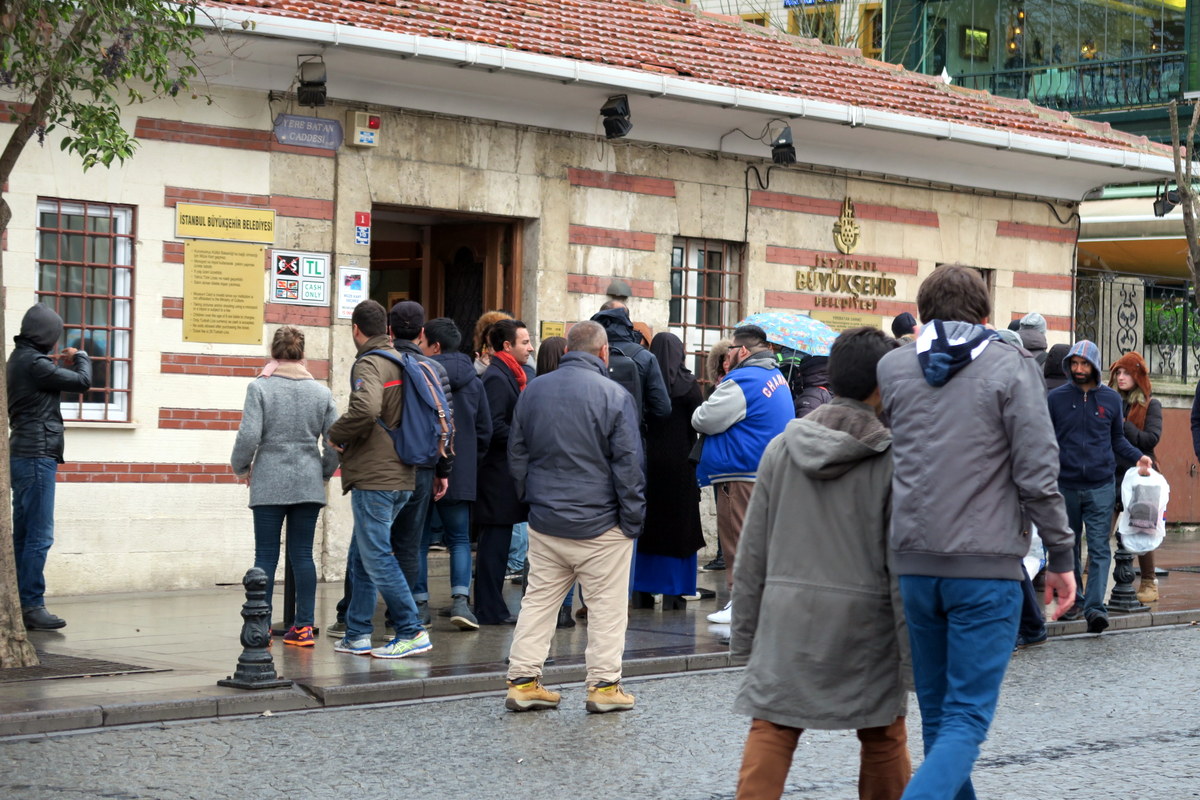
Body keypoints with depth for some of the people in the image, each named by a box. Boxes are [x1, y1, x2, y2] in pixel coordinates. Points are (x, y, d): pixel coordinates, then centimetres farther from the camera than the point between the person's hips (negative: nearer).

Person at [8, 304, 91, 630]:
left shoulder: (20, 359, 15)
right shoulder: (33, 362, -16)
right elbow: (82, 381, -10)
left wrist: (61, 365, 14)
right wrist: (80, 357, 8)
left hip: (24, 455, 10)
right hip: (37, 456, -10)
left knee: (23, 535, 11)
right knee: (39, 536, -9)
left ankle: (16, 604, 14)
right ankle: (31, 606, -9)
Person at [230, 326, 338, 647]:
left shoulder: (260, 387, -5)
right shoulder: (321, 392, 5)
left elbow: (249, 435, -11)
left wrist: (241, 468, 6)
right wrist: (324, 472, 17)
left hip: (269, 484, -2)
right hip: (309, 485, 3)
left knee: (266, 555, 3)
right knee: (303, 554, 7)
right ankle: (303, 626, 5)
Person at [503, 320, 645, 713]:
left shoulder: (532, 391, 7)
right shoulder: (614, 396, -10)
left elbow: (517, 455, 14)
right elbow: (628, 464, -9)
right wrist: (632, 520, -2)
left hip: (544, 522, 5)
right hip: (599, 523, -5)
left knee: (539, 600, 11)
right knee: (607, 605, 4)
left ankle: (522, 680, 10)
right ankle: (604, 684, 6)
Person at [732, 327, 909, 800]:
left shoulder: (782, 449, 4)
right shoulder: (893, 459, -7)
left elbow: (752, 555, 6)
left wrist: (744, 636, 13)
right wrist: (911, 656, -2)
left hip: (787, 618, 2)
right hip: (865, 620, -2)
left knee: (771, 732, 2)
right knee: (883, 740, 13)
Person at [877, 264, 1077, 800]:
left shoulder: (891, 367, 6)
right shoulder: (1012, 368, -4)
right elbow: (1037, 474, -7)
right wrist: (1061, 557, 0)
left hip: (914, 562, 4)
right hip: (987, 565, -4)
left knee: (937, 713, 16)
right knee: (966, 720, -4)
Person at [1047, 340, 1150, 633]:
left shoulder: (1111, 399, 6)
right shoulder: (1056, 398, 2)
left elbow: (1117, 439, 15)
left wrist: (1137, 456, -1)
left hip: (1100, 487, 0)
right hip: (1065, 486, 0)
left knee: (1099, 550, -9)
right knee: (1069, 547, 11)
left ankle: (1095, 606, -17)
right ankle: (1073, 600, 24)